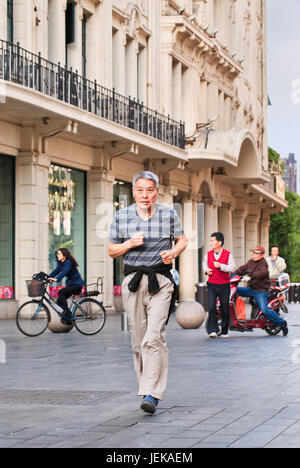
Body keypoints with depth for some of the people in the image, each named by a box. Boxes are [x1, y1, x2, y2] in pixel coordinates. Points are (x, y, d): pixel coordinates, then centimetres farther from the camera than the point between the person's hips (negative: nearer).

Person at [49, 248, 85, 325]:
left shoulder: (69, 263, -18)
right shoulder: (61, 263, 10)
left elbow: (64, 272, -33)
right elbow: (55, 271, 9)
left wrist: (56, 279, -47)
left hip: (77, 284, -10)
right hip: (70, 284, 10)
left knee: (61, 292, -26)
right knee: (59, 301, 2)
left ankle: (66, 315, -23)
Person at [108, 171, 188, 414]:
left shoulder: (169, 214, 3)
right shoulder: (122, 216, 6)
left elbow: (183, 240, 14)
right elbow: (112, 250, 11)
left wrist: (173, 252, -7)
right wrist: (129, 244, -9)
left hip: (160, 282, -2)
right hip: (133, 281, 3)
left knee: (154, 337, -15)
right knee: (138, 340, 5)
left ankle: (151, 395, -16)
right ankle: (146, 386, 19)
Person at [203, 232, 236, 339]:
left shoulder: (228, 254, -4)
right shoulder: (208, 254, 7)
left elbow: (232, 268, -10)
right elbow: (204, 264, 23)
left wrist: (220, 266, -21)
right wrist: (206, 270, 2)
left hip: (224, 285, -2)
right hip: (212, 285, 2)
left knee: (225, 309, 6)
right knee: (211, 307, -11)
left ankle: (224, 331, 18)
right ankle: (213, 330, -6)